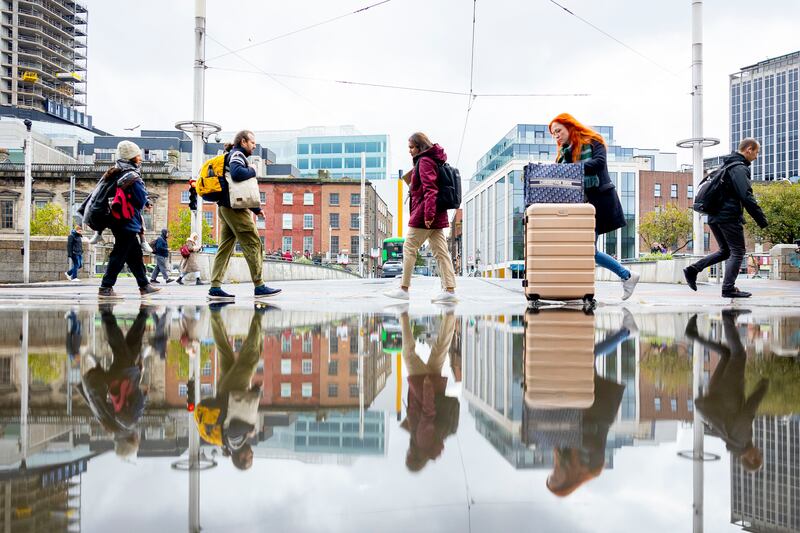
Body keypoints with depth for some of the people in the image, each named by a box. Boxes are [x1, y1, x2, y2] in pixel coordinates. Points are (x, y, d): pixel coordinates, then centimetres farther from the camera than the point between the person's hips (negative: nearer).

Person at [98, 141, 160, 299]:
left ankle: (144, 286, 20)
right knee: (119, 255, -7)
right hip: (128, 223, -10)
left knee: (135, 255, 14)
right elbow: (141, 200, -16)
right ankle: (105, 288, -6)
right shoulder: (132, 176, -15)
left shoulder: (117, 173, 14)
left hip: (121, 223, 10)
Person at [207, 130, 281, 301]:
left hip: (226, 208, 10)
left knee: (225, 247, 5)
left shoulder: (237, 156, 26)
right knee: (253, 245, -8)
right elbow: (237, 173, -28)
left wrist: (256, 209, 23)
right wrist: (252, 171, -8)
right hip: (235, 208, -10)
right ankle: (259, 286, -7)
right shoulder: (237, 154, -5)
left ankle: (215, 288, 2)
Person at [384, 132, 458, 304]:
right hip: (437, 215, 10)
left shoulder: (424, 161, -10)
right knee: (441, 251, 4)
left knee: (409, 248, 0)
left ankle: (404, 288, 4)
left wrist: (428, 214, -25)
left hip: (423, 215, -9)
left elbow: (430, 189, -20)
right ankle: (450, 290, 0)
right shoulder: (433, 160, 20)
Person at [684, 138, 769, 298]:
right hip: (730, 217, -9)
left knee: (725, 251, 17)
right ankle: (728, 289, -1)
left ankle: (693, 270, 6)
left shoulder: (727, 165, 19)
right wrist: (762, 220, -16)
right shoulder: (739, 168, -12)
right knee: (737, 252, -1)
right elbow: (746, 197, -19)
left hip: (715, 216, 9)